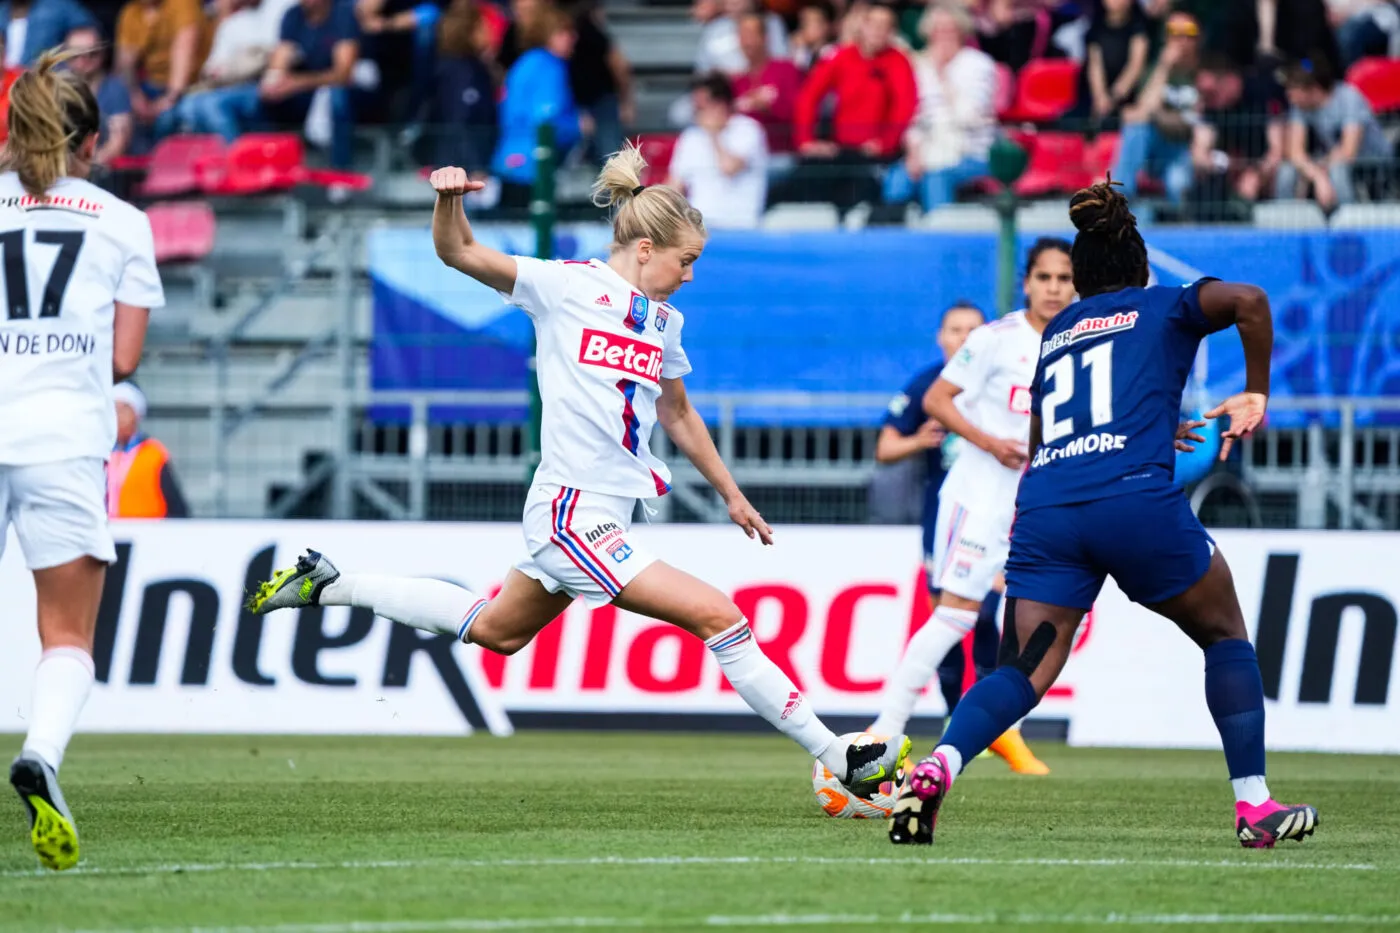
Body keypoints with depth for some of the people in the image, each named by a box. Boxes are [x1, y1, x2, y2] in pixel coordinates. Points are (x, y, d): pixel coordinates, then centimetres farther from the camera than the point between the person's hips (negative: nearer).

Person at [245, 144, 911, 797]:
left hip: (607, 516, 9)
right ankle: (837, 758, -11)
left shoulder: (664, 322, 13)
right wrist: (450, 199, -32)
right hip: (576, 514, -9)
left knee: (494, 630, 23)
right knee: (719, 618, -14)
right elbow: (458, 252, -10)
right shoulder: (568, 286, -8)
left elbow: (677, 414, 27)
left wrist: (731, 495, 32)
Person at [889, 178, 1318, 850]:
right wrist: (1256, 395, 10)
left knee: (1023, 675, -2)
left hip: (1043, 512, 3)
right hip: (1137, 500, -3)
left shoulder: (1055, 334, 28)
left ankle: (937, 767, -30)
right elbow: (1247, 300, -3)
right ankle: (1253, 806, 13)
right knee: (1225, 636, 18)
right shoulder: (1164, 307, 16)